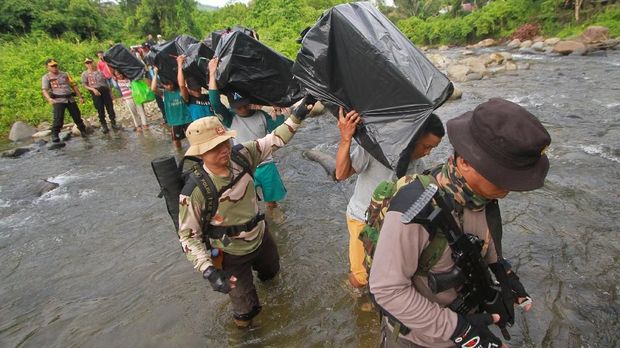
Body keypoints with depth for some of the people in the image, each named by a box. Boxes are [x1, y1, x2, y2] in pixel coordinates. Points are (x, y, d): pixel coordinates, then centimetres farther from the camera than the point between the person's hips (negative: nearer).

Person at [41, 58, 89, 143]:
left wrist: (80, 97, 11)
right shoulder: (46, 77, 5)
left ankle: (83, 130, 26)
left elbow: (74, 86, 18)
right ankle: (54, 135, -4)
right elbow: (44, 90, -6)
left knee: (77, 116, 8)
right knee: (58, 118, -14)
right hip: (58, 100, -3)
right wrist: (49, 99, -27)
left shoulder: (65, 74, 15)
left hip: (70, 99, 3)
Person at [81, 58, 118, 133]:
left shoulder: (99, 71, 15)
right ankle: (104, 126, 4)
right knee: (100, 109, -3)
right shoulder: (85, 74, 8)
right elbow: (85, 85, 2)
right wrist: (93, 89, -15)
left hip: (104, 89, 2)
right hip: (95, 92, -2)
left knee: (110, 106, -2)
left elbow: (106, 81, 16)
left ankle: (113, 123, 8)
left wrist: (110, 91, 10)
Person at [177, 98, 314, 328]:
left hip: (261, 237, 5)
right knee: (246, 309, 10)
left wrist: (297, 117, -14)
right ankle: (242, 323, 48)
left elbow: (274, 141, -8)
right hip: (231, 255, -5)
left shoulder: (241, 156, -20)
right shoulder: (195, 191, -31)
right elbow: (188, 235, -21)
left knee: (272, 271, 34)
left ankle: (261, 274, 73)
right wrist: (209, 271, -30)